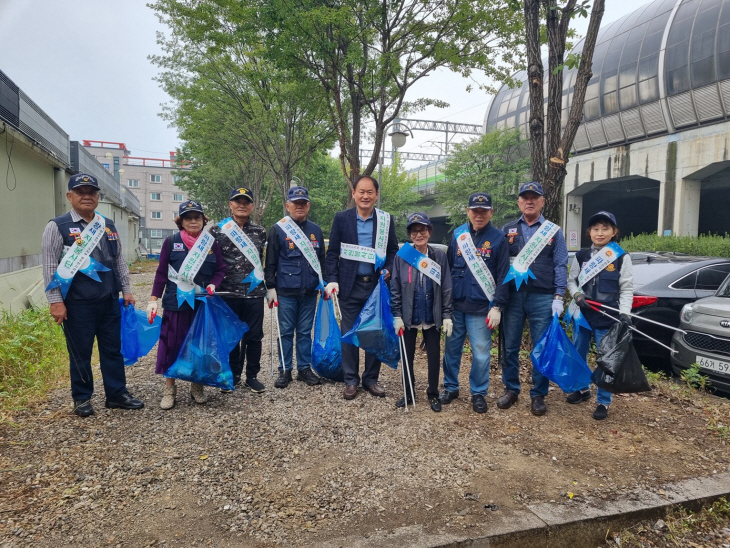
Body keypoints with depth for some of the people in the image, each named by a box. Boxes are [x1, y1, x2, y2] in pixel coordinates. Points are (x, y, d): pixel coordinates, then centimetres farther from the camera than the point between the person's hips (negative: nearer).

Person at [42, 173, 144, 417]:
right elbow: (50, 267, -7)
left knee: (113, 349, 11)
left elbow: (119, 261, 15)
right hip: (78, 304, -4)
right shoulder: (57, 226, -5)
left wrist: (126, 290, 12)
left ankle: (117, 394, 22)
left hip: (109, 301, 5)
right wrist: (56, 301, -12)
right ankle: (82, 398, 24)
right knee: (80, 352, 8)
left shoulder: (108, 226, 10)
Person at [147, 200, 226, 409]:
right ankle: (169, 390, 19)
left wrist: (213, 285, -11)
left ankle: (197, 387, 25)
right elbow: (161, 273, 1)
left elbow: (221, 269, 8)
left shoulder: (211, 242, 4)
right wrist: (153, 299, -3)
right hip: (176, 303, -1)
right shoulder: (171, 242, -1)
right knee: (172, 345, 3)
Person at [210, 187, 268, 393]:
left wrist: (270, 286, 11)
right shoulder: (217, 230, 1)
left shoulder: (260, 231, 7)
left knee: (254, 336, 6)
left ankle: (252, 376, 20)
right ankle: (233, 375, 25)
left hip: (255, 292, 1)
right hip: (228, 292, -1)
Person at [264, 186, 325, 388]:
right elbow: (270, 261, -1)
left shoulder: (316, 230, 9)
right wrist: (270, 287, -5)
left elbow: (322, 259, 16)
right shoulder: (278, 229, -2)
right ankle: (285, 370, 17)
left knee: (305, 331, 11)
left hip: (310, 291, 3)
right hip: (286, 291, -3)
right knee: (286, 332, 5)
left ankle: (305, 368, 21)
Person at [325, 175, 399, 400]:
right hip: (350, 285, -1)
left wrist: (388, 270, -8)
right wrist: (332, 280, -9)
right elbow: (332, 252, 1)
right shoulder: (342, 218, 0)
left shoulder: (386, 220, 3)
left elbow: (393, 250, 10)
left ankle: (371, 379, 23)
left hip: (377, 284, 1)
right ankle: (351, 380, 18)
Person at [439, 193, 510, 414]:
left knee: (481, 353, 5)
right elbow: (447, 268, 9)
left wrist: (497, 307, -10)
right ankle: (450, 387, 30)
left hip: (481, 308, -3)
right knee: (451, 348, 13)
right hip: (454, 305, 3)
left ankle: (478, 393, 23)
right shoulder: (457, 234, 5)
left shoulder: (498, 238, -4)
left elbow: (503, 276, -5)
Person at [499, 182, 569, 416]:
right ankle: (511, 390, 23)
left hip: (542, 298, -1)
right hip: (512, 296, 1)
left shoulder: (553, 230, 7)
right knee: (510, 346, 8)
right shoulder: (508, 230, 9)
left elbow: (560, 266, 3)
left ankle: (538, 395, 18)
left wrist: (558, 297, -6)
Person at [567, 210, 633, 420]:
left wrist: (624, 313, -16)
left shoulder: (622, 258, -2)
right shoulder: (581, 256, 5)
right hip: (581, 314, 4)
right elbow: (572, 281, 10)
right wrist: (577, 295, -10)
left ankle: (603, 402, 15)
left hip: (607, 317, -3)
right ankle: (582, 389, 35)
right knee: (578, 354, 14)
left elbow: (626, 289, -3)